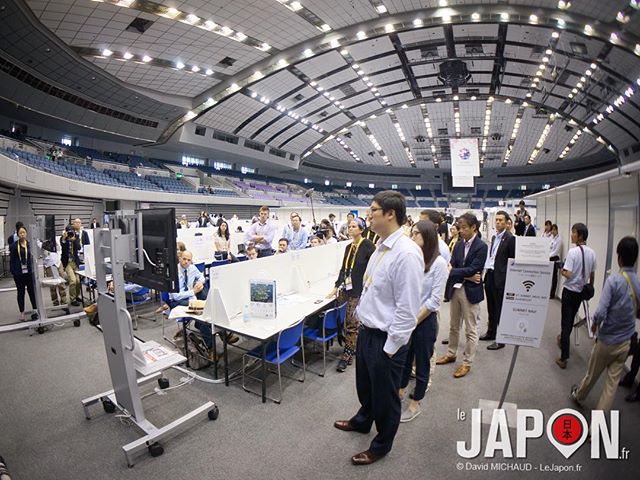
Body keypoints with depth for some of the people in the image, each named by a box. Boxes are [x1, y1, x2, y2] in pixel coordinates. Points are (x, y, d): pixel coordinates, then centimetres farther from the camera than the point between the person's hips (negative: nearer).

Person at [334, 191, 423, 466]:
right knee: (364, 384, 30)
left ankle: (381, 446, 44)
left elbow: (407, 308, -24)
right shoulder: (380, 246, 2)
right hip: (366, 330, 8)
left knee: (384, 394, 18)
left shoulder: (407, 253, -26)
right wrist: (361, 316, 13)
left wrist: (390, 348, -18)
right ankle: (363, 420, 58)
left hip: (386, 339, -8)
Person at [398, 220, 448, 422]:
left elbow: (435, 300, -14)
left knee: (422, 364, 14)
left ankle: (415, 404, 34)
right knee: (404, 358, 22)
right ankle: (400, 391, 46)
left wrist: (415, 321, -10)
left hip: (425, 320, -4)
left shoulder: (439, 263, -14)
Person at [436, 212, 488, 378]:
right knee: (453, 326, 19)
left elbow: (472, 270, -19)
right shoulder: (459, 245, 6)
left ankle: (467, 363, 22)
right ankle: (451, 354, 36)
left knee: (471, 330, 8)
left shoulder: (481, 247, -11)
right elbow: (452, 266, 0)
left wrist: (452, 272, -17)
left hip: (471, 291, -6)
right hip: (455, 289, 6)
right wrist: (466, 276, -16)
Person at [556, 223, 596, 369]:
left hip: (570, 290, -6)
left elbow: (568, 274, -23)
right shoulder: (592, 253, -1)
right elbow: (592, 274, 10)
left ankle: (563, 358, 3)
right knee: (571, 319, 22)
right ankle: (563, 340, 41)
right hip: (581, 291, 6)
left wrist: (561, 270, -3)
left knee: (566, 321, 0)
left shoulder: (573, 251, -20)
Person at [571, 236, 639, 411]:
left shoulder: (614, 280, -21)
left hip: (607, 340, -4)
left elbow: (601, 312, -24)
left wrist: (595, 324, -6)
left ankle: (579, 396, 42)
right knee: (613, 381, 11)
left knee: (592, 374, 18)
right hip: (626, 342, 4)